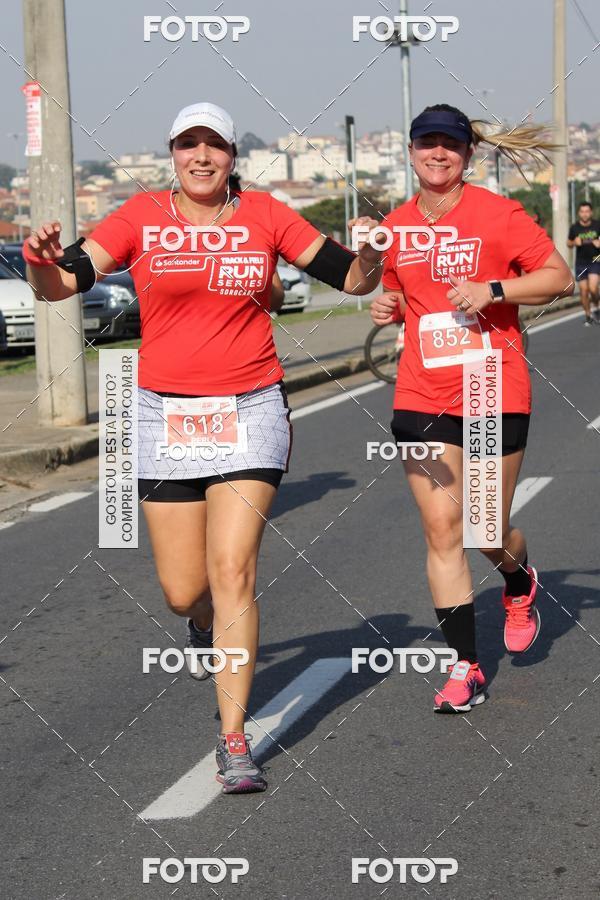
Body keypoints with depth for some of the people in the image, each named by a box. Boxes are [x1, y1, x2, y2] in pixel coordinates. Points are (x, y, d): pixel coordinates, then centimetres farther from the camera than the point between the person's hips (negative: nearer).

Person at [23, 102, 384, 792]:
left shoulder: (264, 216, 3)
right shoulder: (142, 217, 2)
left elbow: (352, 280, 6)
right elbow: (59, 284, -4)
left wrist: (367, 254, -16)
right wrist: (42, 259, -26)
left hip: (249, 411, -1)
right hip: (166, 416, 1)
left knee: (232, 573, -12)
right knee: (183, 592, 4)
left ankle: (234, 741, -5)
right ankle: (207, 627, 43)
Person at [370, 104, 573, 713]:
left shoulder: (496, 213, -5)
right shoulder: (396, 227, 8)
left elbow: (559, 277, -6)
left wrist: (492, 289, -18)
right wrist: (386, 307, 1)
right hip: (423, 399, 3)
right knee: (442, 531, -2)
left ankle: (520, 587, 42)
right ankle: (465, 668, 6)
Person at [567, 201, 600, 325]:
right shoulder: (574, 228, -1)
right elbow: (568, 243, 12)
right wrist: (574, 242, -10)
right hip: (580, 263, 2)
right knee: (583, 290, 2)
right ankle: (588, 315, 18)